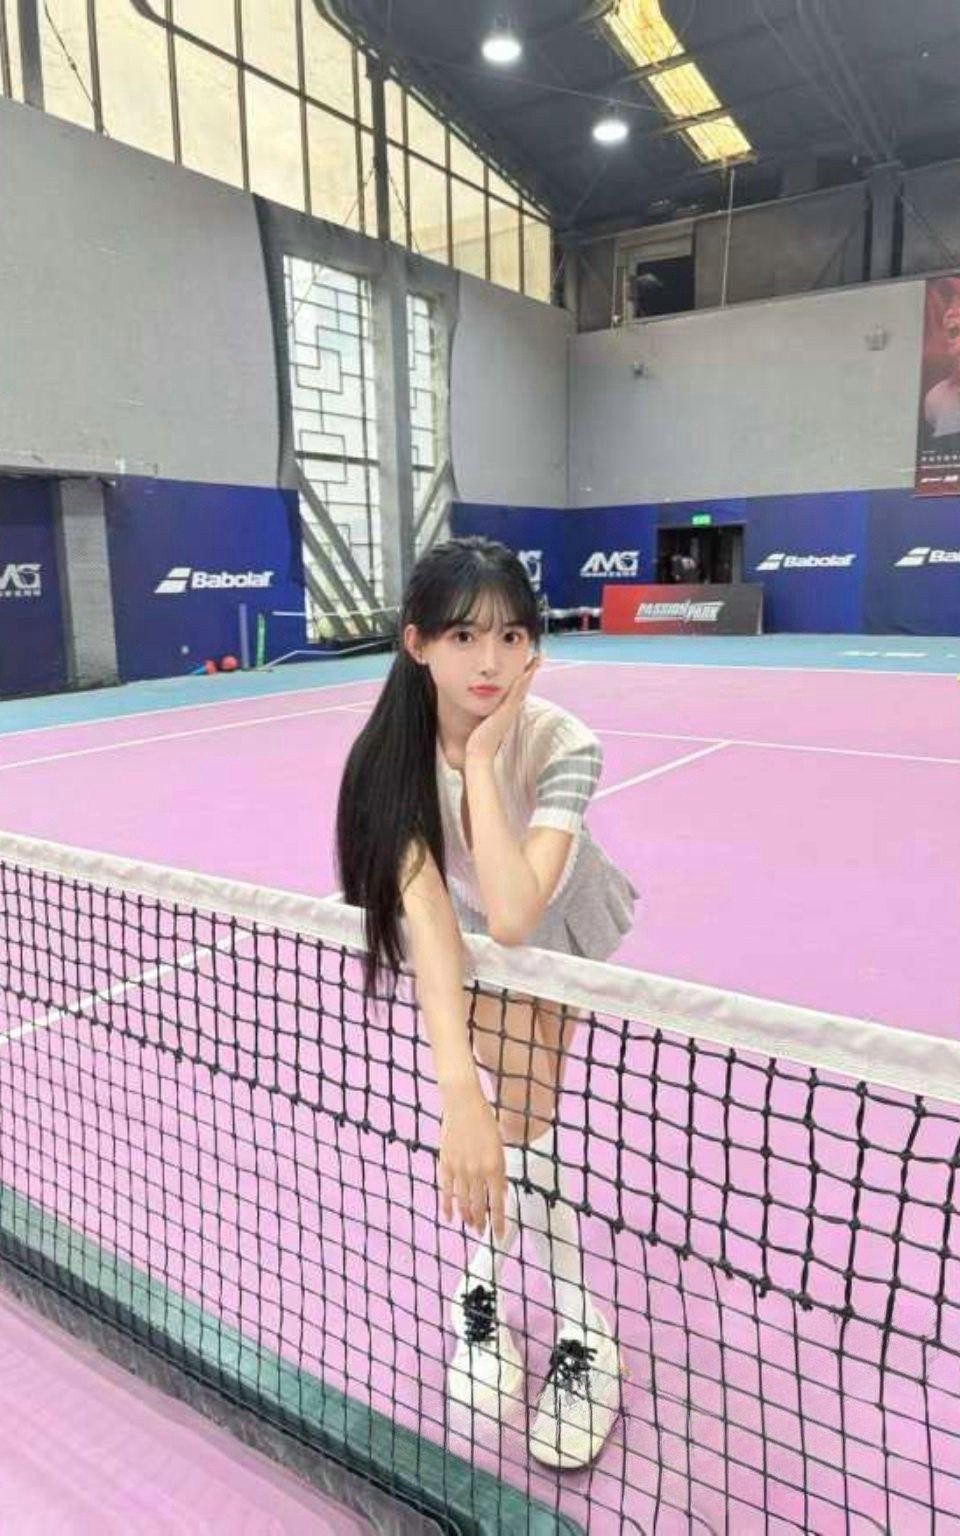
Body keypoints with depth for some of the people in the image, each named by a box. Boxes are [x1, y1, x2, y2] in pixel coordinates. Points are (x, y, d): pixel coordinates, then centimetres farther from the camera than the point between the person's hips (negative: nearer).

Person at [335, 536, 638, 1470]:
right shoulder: (390, 757, -30)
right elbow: (426, 908, -43)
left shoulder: (561, 747, -36)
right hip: (471, 940, 2)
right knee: (490, 1121, -6)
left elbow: (513, 918, -47)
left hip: (565, 936, -2)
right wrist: (459, 1088, -53)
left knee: (514, 1124, -9)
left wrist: (482, 760, -46)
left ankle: (586, 1338, 12)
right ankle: (486, 1286, 22)